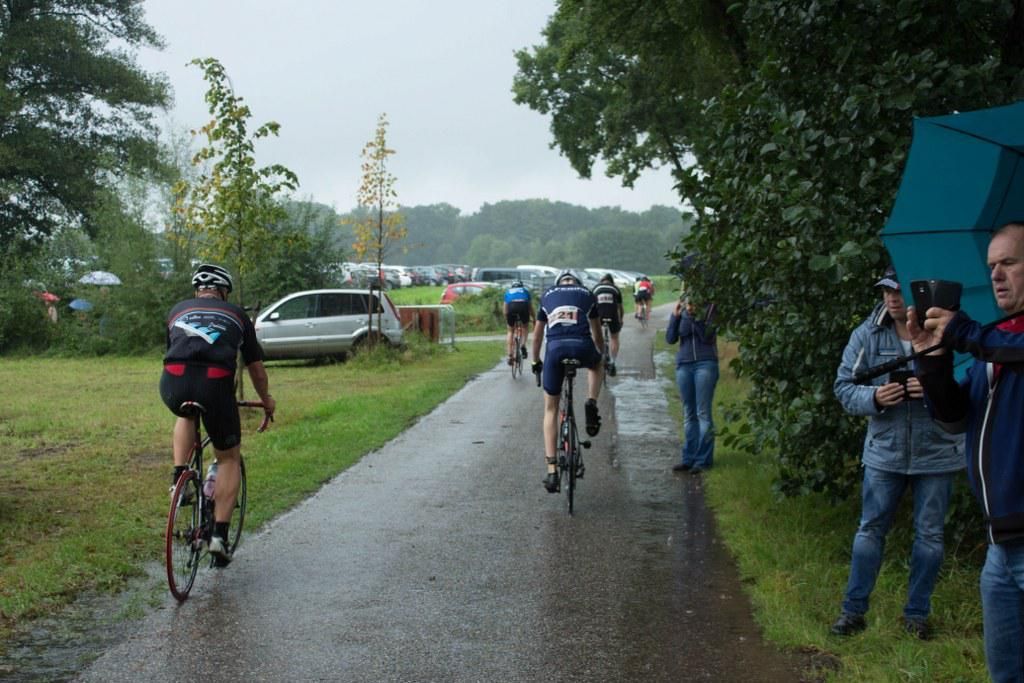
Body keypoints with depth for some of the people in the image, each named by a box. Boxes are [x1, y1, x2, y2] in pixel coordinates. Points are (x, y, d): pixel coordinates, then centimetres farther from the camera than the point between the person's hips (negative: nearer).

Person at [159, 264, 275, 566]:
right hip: (215, 385, -2)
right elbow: (256, 367, 31)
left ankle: (179, 476, 19)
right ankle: (220, 535, 8)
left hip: (174, 384, 2)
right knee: (228, 458, 18)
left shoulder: (179, 310, 29)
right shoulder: (236, 315, 25)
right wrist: (266, 400, 49)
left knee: (185, 415, 39)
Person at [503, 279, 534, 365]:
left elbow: (505, 309, 34)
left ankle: (510, 355, 8)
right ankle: (523, 345, 4)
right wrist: (533, 319, 50)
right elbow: (531, 307, 37)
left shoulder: (508, 291, 35)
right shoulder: (525, 290, 35)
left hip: (511, 306, 0)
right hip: (523, 305, 0)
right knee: (525, 326, 27)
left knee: (510, 331, 18)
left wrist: (507, 321, 46)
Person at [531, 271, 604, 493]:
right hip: (582, 347, 0)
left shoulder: (548, 296, 26)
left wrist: (535, 361, 46)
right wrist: (602, 355, 49)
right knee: (595, 364, 39)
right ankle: (591, 404, 11)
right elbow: (597, 333, 32)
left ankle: (552, 470, 5)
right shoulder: (587, 294, 24)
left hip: (555, 348, 0)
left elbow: (537, 335, 32)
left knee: (551, 409, 13)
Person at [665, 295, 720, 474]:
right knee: (689, 414, 6)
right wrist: (675, 316, -10)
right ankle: (689, 458, 10)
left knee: (703, 413, -4)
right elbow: (670, 338, 2)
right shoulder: (681, 311, 8)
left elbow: (707, 337, -11)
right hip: (684, 365, 4)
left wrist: (693, 317, -19)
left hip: (705, 364, -4)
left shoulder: (709, 309, -3)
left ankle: (703, 459, -1)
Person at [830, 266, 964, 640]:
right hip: (884, 451, 1)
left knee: (929, 535, 10)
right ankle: (853, 610, 19)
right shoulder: (868, 335, -4)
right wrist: (874, 397, -20)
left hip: (936, 452, -1)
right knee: (870, 529, 9)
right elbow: (843, 385, 0)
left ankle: (917, 613, 25)